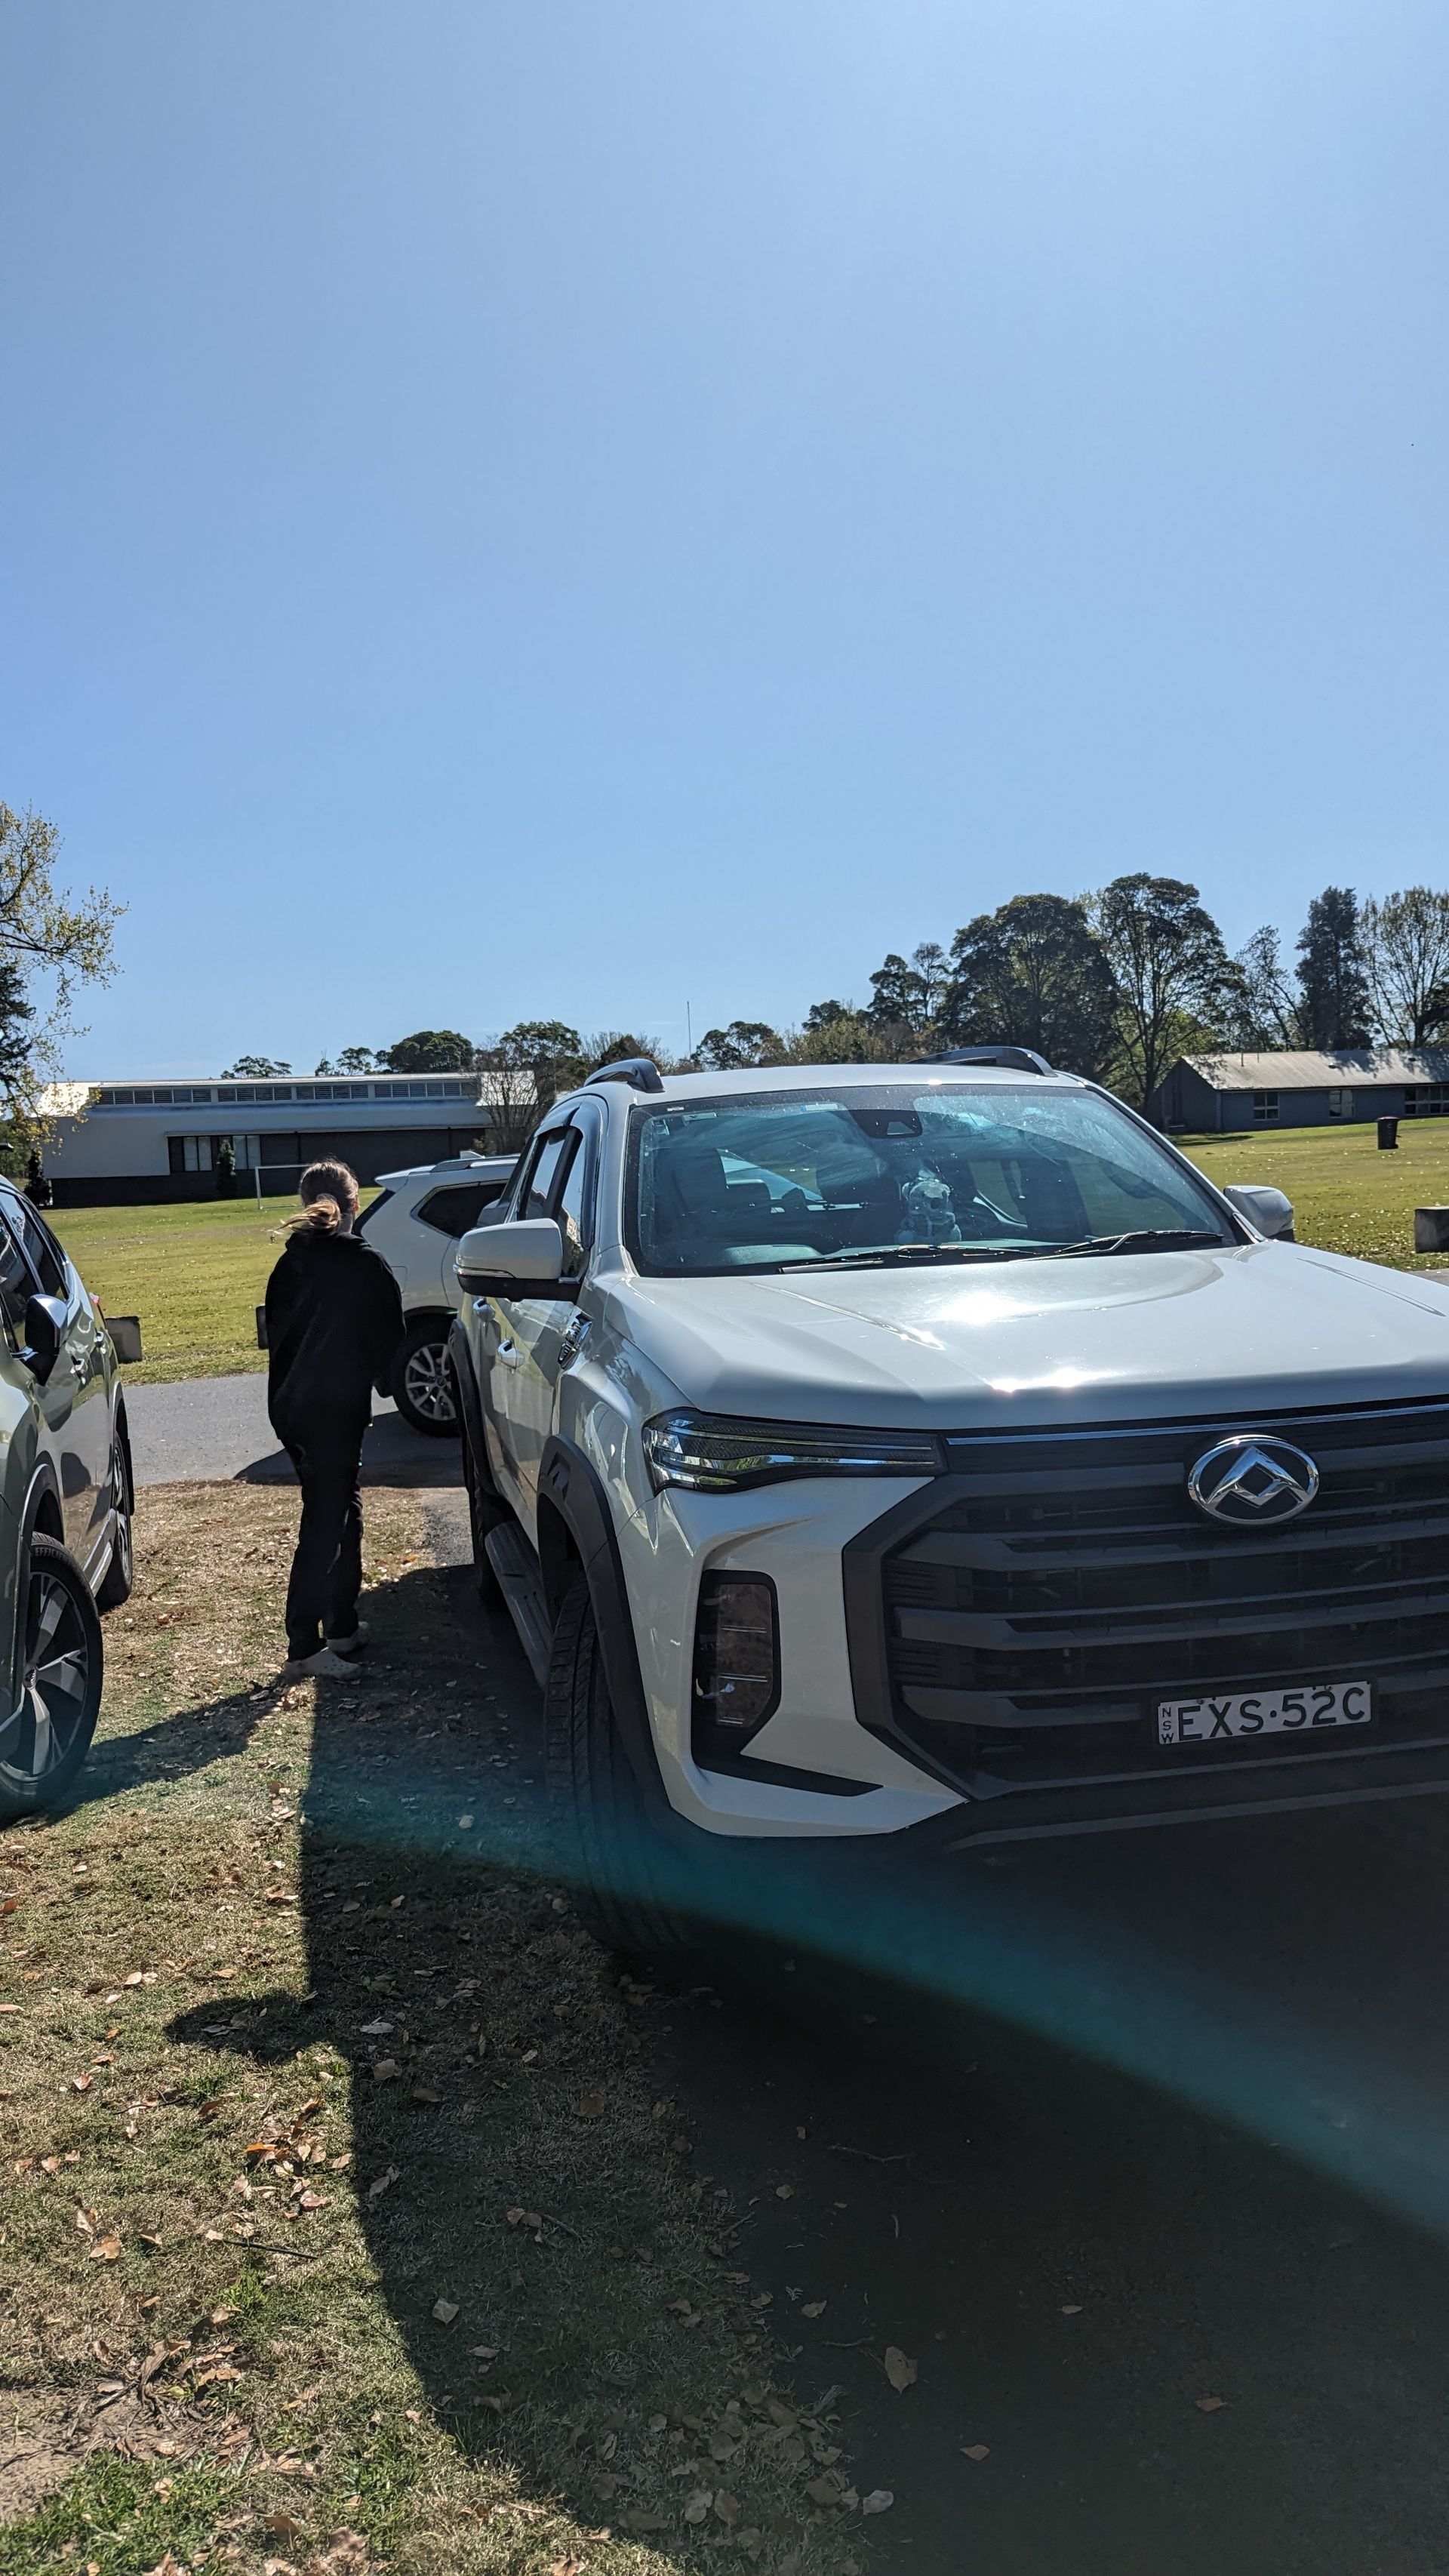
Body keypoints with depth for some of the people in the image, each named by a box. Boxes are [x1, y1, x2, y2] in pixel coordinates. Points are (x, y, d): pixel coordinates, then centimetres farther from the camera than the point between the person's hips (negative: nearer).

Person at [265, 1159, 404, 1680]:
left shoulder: (289, 1265, 7)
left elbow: (276, 1332, 11)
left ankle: (341, 1627, 24)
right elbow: (390, 1335, -2)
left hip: (291, 1406, 7)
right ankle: (304, 1648, -1)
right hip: (337, 1407, -7)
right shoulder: (366, 1265, -9)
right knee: (326, 1523, -3)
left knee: (341, 1511, 17)